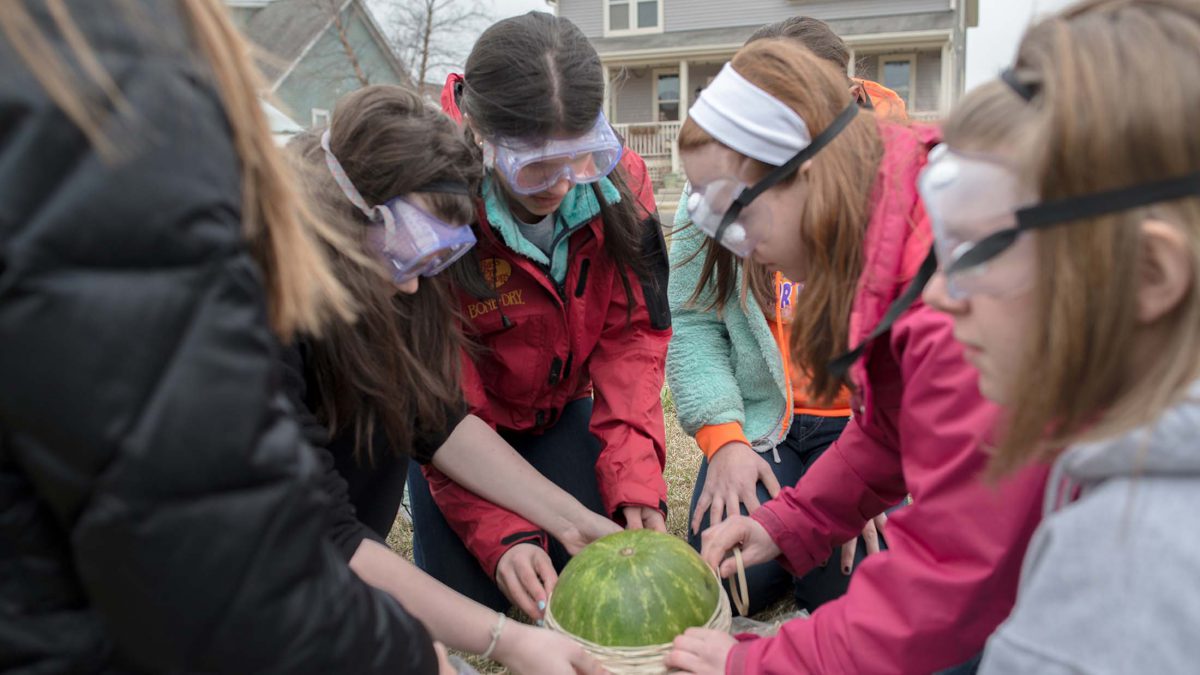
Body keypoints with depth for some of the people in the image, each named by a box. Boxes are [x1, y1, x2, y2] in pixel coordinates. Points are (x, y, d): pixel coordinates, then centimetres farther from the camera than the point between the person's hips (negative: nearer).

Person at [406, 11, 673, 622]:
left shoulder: (618, 180, -21)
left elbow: (632, 332, -15)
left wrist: (634, 476, -26)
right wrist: (502, 535, -35)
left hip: (561, 408, 3)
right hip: (464, 419, -2)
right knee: (469, 594, -8)